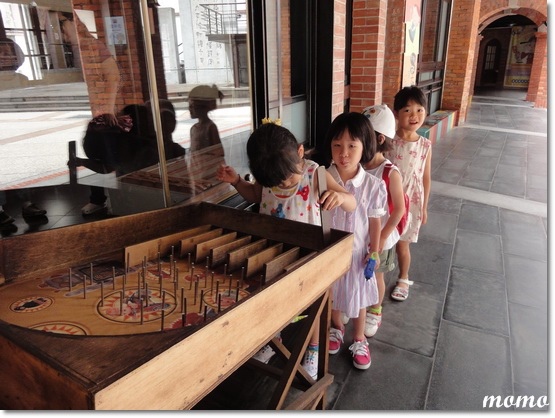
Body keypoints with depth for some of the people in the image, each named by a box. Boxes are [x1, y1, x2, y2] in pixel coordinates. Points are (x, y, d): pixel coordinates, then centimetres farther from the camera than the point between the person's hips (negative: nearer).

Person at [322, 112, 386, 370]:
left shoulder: (373, 185, -18)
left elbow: (375, 221, -7)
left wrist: (374, 252, -3)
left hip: (357, 252, -1)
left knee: (358, 297, 20)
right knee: (332, 293, 24)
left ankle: (359, 339, 45)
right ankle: (336, 327, 53)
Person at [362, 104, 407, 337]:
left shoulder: (391, 173, -20)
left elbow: (399, 209, -15)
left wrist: (382, 238, -15)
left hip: (379, 237, -3)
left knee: (375, 276, 17)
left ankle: (374, 313, 41)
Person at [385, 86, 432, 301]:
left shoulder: (425, 145, -5)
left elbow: (426, 177, 2)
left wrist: (424, 206, 5)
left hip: (410, 202, 1)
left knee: (402, 244, 12)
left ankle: (403, 279, 36)